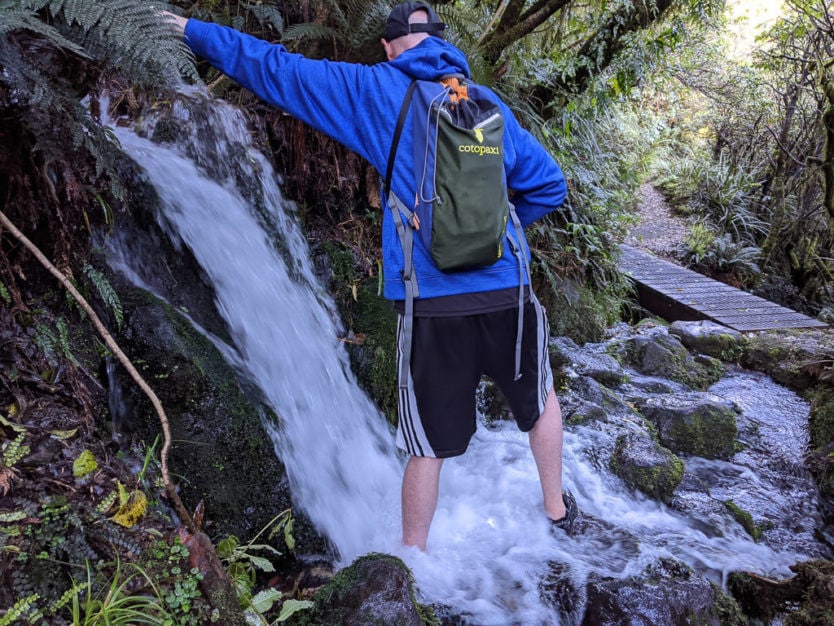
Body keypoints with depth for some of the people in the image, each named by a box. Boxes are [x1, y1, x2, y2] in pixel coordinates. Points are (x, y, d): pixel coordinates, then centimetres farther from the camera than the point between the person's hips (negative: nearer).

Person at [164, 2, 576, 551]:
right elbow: (549, 186, 12)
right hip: (506, 297, 2)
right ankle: (557, 509, 45)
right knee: (541, 399, 28)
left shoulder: (374, 92, 3)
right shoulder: (489, 105, 9)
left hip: (432, 309, -2)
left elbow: (278, 69, 5)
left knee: (429, 447, 12)